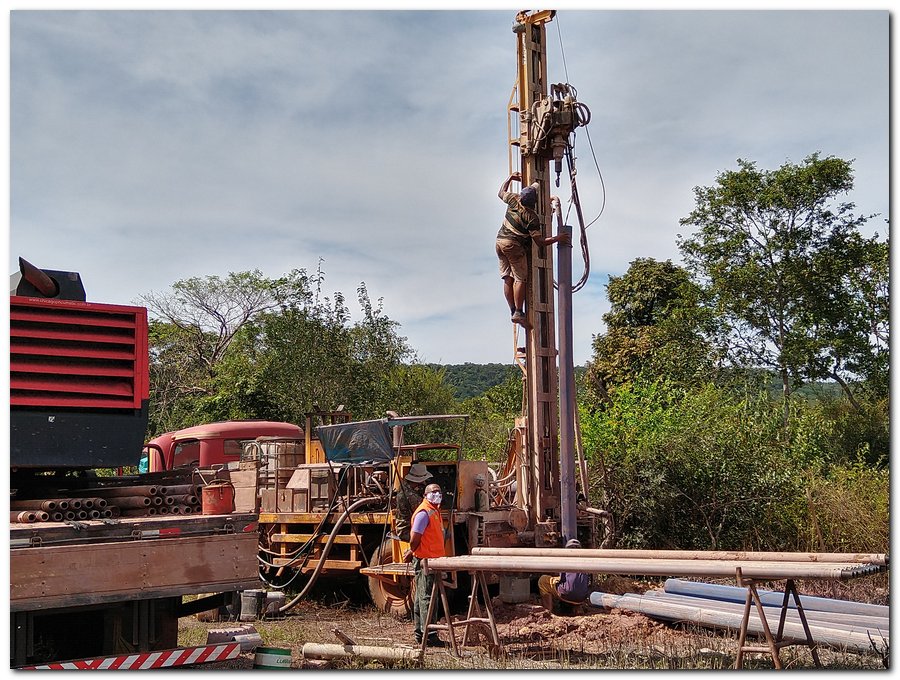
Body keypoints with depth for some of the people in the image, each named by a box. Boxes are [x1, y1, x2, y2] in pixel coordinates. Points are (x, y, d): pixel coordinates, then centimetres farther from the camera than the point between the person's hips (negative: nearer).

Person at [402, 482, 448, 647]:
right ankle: (429, 635, -6)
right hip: (424, 560, -10)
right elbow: (415, 538, -19)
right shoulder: (424, 512, -15)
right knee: (426, 598, -8)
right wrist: (412, 553, -2)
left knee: (421, 597, 14)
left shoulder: (435, 511, 17)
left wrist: (411, 552, 13)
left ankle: (420, 634, 21)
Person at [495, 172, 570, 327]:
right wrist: (557, 238, -3)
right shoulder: (532, 217, -16)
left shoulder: (514, 200, -1)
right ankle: (518, 312, -11)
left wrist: (510, 178, 33)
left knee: (508, 278, 7)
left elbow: (501, 193, 22)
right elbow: (540, 241, -13)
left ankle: (513, 311, 8)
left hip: (500, 241, 7)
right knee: (520, 279, -4)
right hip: (514, 246, -7)